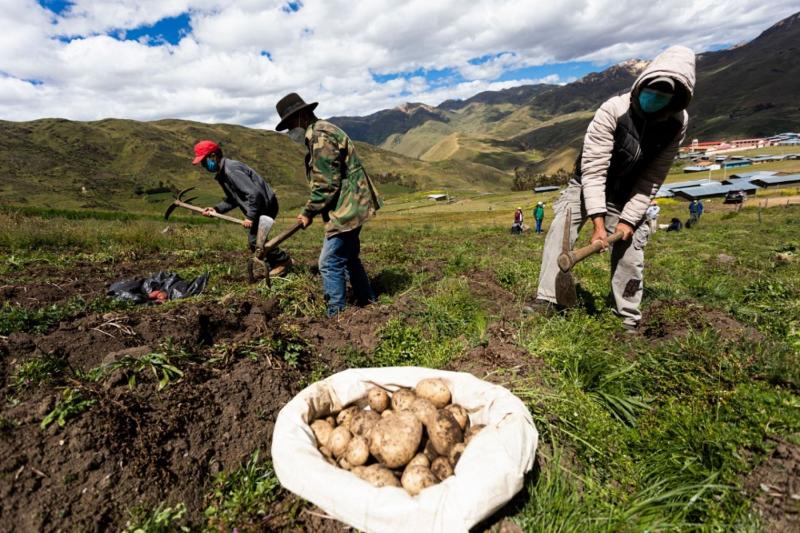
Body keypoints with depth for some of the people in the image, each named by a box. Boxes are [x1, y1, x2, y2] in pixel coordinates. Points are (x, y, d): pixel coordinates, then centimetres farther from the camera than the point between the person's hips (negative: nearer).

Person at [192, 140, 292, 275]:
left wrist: (250, 217, -24)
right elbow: (232, 199, 16)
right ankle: (274, 264, 26)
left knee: (254, 240, -5)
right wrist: (216, 209, 2)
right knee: (255, 238, 15)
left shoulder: (231, 170, -23)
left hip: (266, 206, -10)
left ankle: (283, 261, 8)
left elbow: (254, 193, -30)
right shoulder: (222, 173, 9)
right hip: (259, 207, 10)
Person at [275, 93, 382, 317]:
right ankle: (367, 301, 33)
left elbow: (325, 184, -20)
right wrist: (312, 210, 11)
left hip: (346, 208, -11)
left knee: (330, 263, -8)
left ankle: (336, 315, 1)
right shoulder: (321, 131, 17)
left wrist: (309, 212, -8)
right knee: (349, 257, 20)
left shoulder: (320, 136, -16)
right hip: (352, 205, 11)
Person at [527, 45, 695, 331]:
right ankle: (547, 299, -12)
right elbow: (593, 168, -30)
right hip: (588, 185, -2)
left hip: (627, 195, 2)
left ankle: (628, 318, 11)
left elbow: (653, 177, -11)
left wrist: (629, 218, -20)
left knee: (629, 250, -3)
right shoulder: (613, 110, -27)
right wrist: (598, 221, -35)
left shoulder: (677, 123, -15)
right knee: (559, 231, -17)